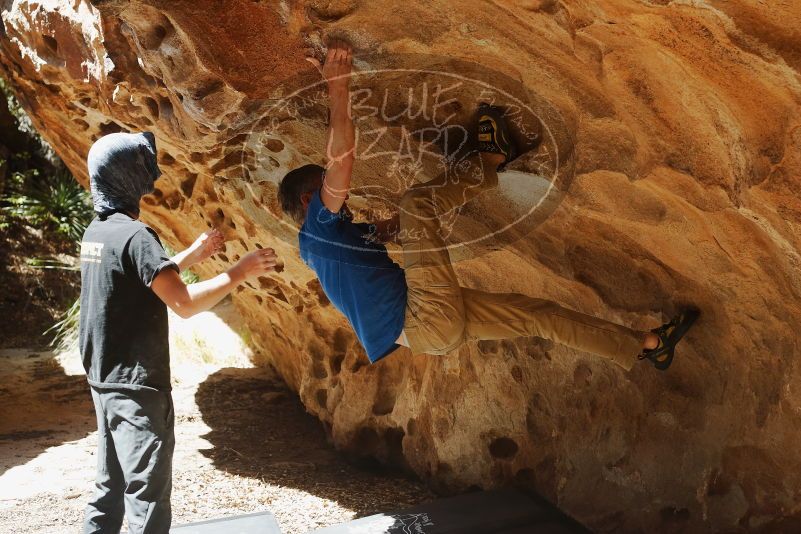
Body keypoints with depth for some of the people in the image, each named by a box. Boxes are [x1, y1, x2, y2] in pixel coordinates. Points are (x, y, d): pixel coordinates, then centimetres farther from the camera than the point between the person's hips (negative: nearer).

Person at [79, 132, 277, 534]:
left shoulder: (97, 231, 8)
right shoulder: (134, 234, -20)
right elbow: (184, 303, -25)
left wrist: (192, 254, 20)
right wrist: (239, 273, -15)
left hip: (106, 381, 9)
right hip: (137, 387, -9)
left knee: (110, 487, 18)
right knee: (147, 496, -2)